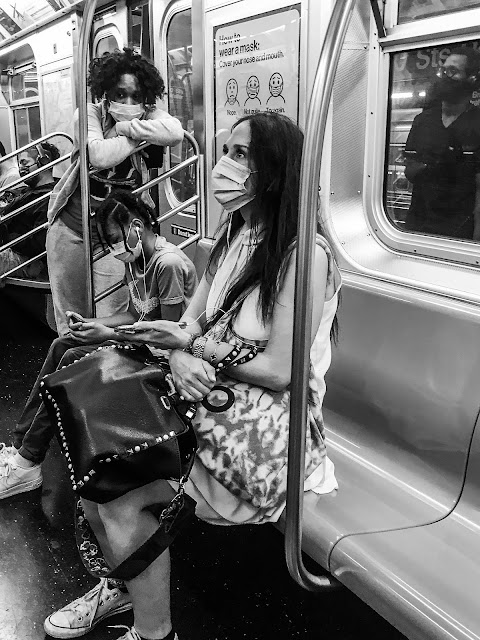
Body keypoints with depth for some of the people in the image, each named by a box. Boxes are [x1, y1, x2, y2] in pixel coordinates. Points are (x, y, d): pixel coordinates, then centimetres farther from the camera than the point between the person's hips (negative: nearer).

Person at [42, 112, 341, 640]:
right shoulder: (232, 238, 9)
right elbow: (187, 324, 7)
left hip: (268, 424, -7)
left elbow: (279, 372, -19)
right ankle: (125, 583, 22)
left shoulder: (304, 255, -17)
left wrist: (195, 344, -13)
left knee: (120, 498, -17)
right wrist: (180, 356, -16)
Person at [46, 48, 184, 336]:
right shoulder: (89, 114, -6)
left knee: (110, 320, -1)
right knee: (69, 313, 14)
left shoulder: (147, 114, -3)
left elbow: (175, 132, -26)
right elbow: (98, 155, -26)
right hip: (70, 228, 1)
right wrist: (140, 135, -17)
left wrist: (126, 127, -22)